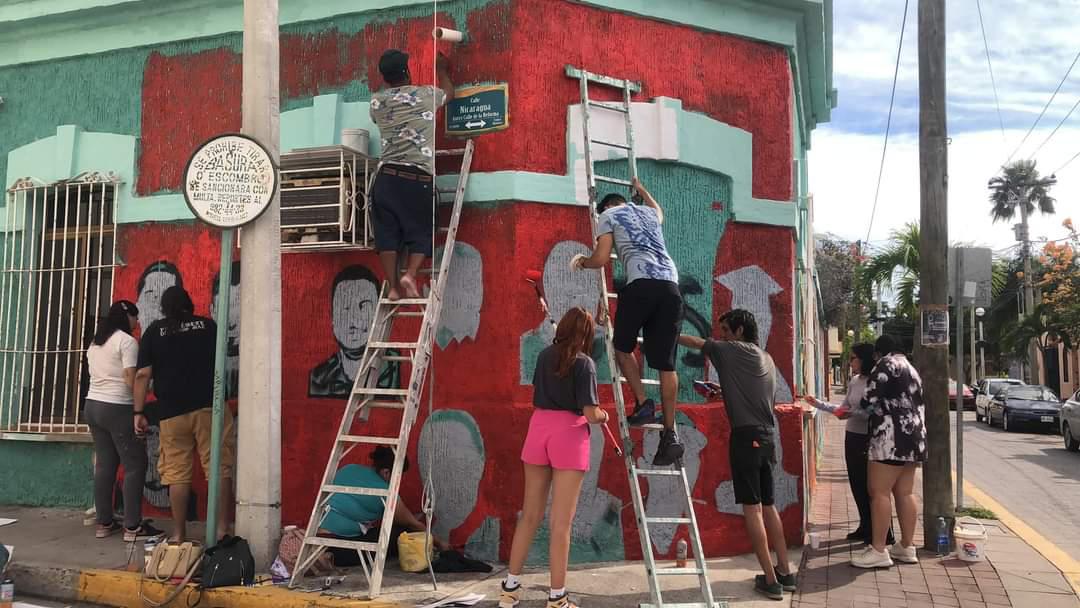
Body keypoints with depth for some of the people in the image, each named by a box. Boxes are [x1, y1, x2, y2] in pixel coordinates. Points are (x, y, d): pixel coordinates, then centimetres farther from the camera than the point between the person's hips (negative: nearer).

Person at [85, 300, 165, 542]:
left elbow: (97, 375, 15)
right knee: (135, 465, -3)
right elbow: (131, 380, -16)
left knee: (104, 465, 11)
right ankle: (133, 527, -4)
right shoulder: (127, 341, -10)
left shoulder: (95, 342, 16)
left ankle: (104, 523, 13)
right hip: (117, 408, -8)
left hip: (93, 406, 8)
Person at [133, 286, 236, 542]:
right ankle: (222, 529, -5)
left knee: (177, 473, 5)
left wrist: (139, 412, 2)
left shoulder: (154, 331, 7)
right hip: (210, 406, 0)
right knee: (219, 468, -1)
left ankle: (178, 534, 9)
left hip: (172, 411, 0)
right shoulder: (208, 325, 10)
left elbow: (143, 374, 0)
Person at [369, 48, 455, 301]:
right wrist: (442, 69, 44)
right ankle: (410, 274, -11)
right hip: (419, 178, -2)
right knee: (421, 232, 9)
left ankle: (392, 286, 2)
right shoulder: (425, 95, 2)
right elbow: (449, 93, 26)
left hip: (387, 176, 2)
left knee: (387, 233, 6)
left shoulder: (377, 102, 10)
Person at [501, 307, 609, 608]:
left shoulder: (544, 355, 8)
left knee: (530, 515, 15)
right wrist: (603, 416, 6)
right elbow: (590, 414, -13)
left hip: (538, 428, 5)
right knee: (561, 522, 1)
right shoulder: (584, 363, -9)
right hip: (569, 435, -5)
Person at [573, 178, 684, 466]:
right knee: (666, 363, 4)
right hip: (671, 285, 5)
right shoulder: (648, 212, 32)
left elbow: (601, 259, 8)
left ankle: (643, 404, 1)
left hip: (641, 283, -5)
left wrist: (582, 261, 29)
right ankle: (670, 433, 1)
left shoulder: (608, 215, 17)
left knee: (623, 346, 17)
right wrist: (642, 190, 74)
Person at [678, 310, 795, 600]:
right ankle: (785, 573, 18)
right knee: (768, 505, 14)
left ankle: (770, 580, -3)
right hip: (767, 437, 8)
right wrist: (724, 393, 23)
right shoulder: (767, 359, 17)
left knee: (752, 508, -4)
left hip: (746, 436, -8)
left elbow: (694, 342, 7)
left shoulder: (731, 350, -4)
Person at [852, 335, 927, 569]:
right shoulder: (910, 368, 24)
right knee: (905, 493, 11)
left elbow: (870, 399, -12)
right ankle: (907, 547, 14)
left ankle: (878, 551, -11)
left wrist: (862, 408, 8)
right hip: (913, 436, 10)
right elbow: (917, 404, 23)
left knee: (879, 492, -10)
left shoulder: (887, 364, -5)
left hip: (892, 436, -10)